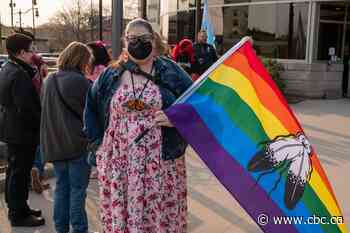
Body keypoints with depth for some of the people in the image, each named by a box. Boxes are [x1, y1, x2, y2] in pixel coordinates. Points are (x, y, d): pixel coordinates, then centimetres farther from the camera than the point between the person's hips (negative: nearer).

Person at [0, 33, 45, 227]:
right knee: (20, 173, 1)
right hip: (22, 132, -10)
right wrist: (41, 125, -13)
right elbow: (26, 109, -26)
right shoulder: (19, 74, -22)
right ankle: (19, 215, 13)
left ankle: (16, 208, 33)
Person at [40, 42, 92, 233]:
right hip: (77, 143, -6)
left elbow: (45, 110, 15)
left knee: (61, 187, 16)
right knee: (77, 189, 4)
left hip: (54, 143, 7)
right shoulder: (79, 81, -15)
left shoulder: (49, 80, 7)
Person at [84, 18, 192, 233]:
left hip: (161, 164, -1)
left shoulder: (170, 71, 3)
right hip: (118, 165, 2)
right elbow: (91, 107, 19)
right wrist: (99, 141, 11)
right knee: (119, 215, 6)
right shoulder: (111, 75, 8)